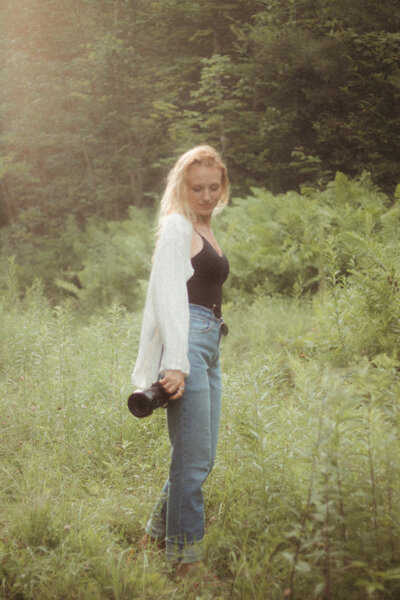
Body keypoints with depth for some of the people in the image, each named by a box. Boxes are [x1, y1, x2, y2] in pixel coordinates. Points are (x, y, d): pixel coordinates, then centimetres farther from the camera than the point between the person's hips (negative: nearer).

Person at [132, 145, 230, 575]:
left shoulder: (204, 231, 21)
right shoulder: (177, 225, -5)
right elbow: (168, 294, -13)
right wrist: (175, 363, -20)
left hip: (208, 345, 9)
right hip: (185, 343, -9)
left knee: (200, 458, 13)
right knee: (194, 457, -7)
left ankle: (155, 536, 26)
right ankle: (186, 559, 3)